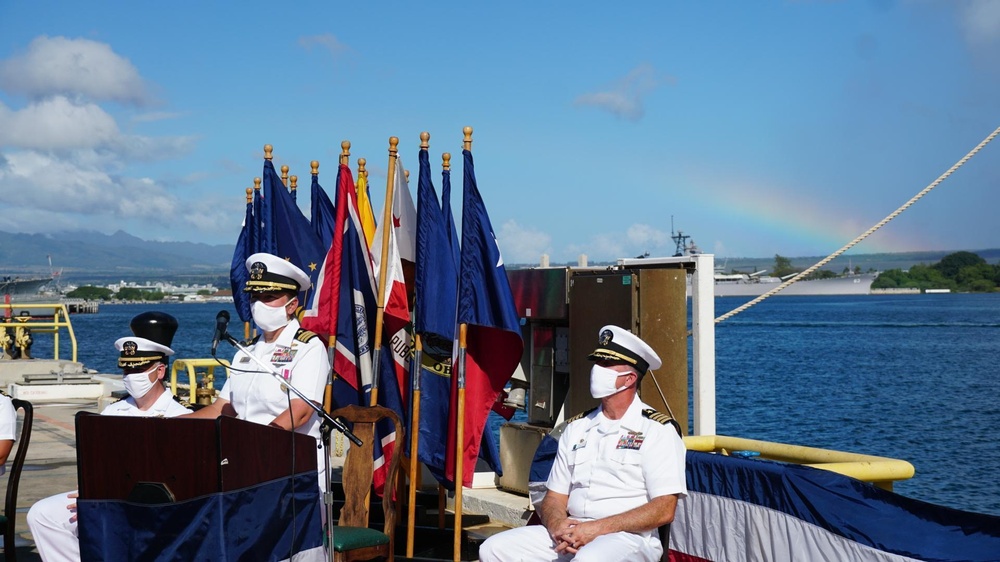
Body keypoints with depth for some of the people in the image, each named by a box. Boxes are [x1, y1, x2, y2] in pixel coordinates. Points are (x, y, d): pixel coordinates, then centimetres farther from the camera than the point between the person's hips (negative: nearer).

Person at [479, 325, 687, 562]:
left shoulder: (657, 430, -1)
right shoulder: (577, 428, 16)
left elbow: (664, 510, -9)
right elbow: (554, 497, 16)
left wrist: (596, 529, -16)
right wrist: (558, 525, -9)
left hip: (629, 538, -6)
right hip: (570, 535, 6)